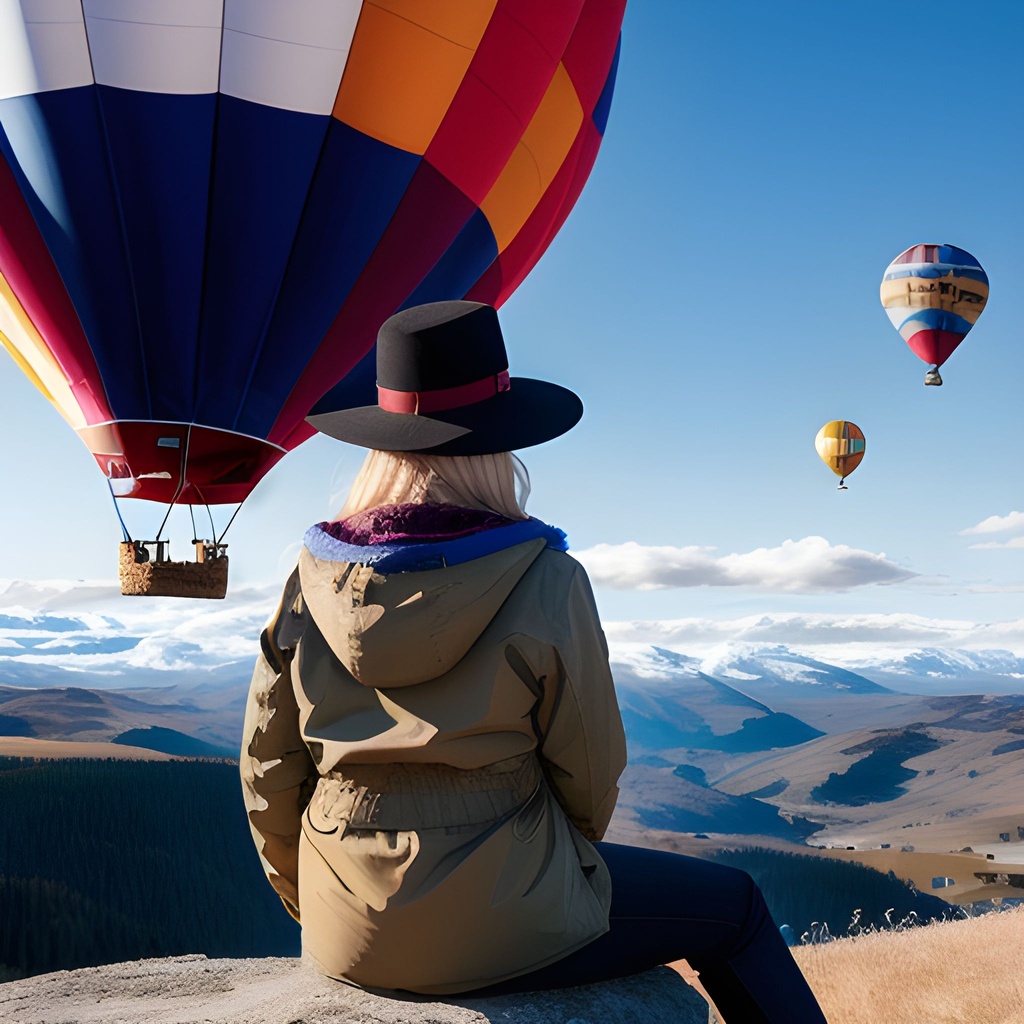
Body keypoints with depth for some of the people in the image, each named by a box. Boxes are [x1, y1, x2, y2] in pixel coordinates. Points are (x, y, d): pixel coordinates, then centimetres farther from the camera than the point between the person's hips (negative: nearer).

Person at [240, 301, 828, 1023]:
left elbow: (267, 776, 1)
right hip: (499, 922, -5)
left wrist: (319, 910, 16)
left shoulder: (310, 580, -4)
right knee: (732, 907, 17)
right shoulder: (546, 582, -16)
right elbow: (590, 774, -8)